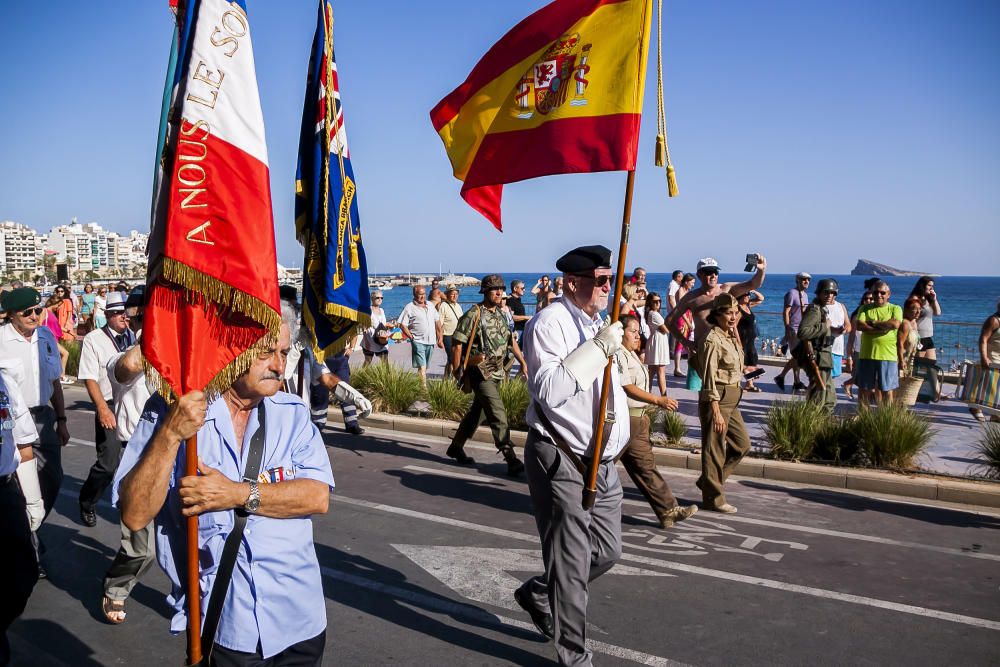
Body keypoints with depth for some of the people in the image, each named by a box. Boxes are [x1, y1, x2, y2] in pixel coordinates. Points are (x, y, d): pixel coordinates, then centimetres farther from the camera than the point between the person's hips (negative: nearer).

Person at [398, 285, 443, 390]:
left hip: (431, 341, 6)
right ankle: (424, 388, -15)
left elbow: (437, 322, 17)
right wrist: (411, 337, -10)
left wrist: (440, 338, 13)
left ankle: (418, 384, 25)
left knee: (425, 367, 12)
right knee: (422, 367, -13)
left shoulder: (430, 306, 12)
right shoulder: (409, 308, -5)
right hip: (418, 341, -6)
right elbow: (402, 325, -6)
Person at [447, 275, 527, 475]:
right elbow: (457, 343, -10)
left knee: (477, 412, 16)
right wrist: (457, 371, -11)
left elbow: (511, 340, 19)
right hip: (480, 372, -8)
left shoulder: (501, 314, 13)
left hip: (497, 372, 8)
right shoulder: (473, 315, -10)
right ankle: (511, 459, -11)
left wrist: (523, 363, 14)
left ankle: (456, 447, 31)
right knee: (498, 415, -12)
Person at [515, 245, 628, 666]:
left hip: (600, 460, 9)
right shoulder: (550, 323, -14)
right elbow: (548, 390, -27)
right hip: (560, 460, -9)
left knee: (607, 551, 15)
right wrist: (598, 349, -27)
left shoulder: (598, 325, 16)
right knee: (573, 562, -1)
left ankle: (538, 594, 36)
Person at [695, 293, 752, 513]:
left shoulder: (730, 337, 12)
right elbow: (709, 379, -19)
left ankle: (708, 481, 27)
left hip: (732, 399, 10)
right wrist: (716, 412, -21)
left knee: (742, 443, 16)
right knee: (715, 450, 1)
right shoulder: (712, 340, -16)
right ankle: (713, 498, 12)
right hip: (717, 399, -10)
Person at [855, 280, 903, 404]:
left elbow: (895, 324, -16)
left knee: (887, 389, 2)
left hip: (888, 356, -2)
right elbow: (859, 325, -7)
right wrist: (881, 328, -15)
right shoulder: (865, 308, 9)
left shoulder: (895, 309, 4)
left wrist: (873, 322, -8)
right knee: (864, 388, 9)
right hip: (866, 355, 2)